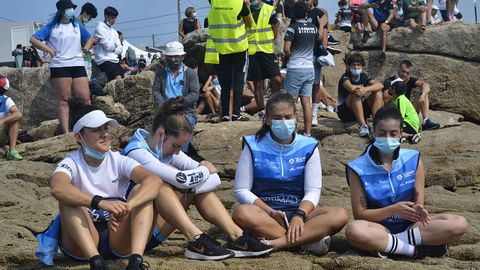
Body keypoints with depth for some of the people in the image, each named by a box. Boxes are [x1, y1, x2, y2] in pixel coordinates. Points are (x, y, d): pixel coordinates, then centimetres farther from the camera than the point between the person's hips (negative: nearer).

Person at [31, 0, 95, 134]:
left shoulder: (77, 26, 16)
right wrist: (50, 50, -5)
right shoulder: (52, 27, 3)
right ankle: (66, 132, -6)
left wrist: (85, 50, 12)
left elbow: (90, 39, 29)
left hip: (78, 65, 4)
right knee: (63, 99, -4)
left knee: (84, 97, -4)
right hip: (59, 66, -3)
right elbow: (34, 39, 0)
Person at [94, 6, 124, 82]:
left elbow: (120, 49, 15)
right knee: (118, 80, -25)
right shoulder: (100, 28, -1)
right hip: (105, 60, -8)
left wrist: (113, 50, -4)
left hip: (115, 60, 8)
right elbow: (107, 45, -10)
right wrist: (114, 47, 9)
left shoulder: (114, 32, 22)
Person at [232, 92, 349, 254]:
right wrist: (270, 212, -17)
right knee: (242, 213, -36)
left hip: (299, 212, 2)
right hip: (265, 213, -2)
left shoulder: (308, 147, 4)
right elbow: (241, 190, -3)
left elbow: (313, 191, -1)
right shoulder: (254, 147, 1)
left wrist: (300, 215, -21)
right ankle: (309, 239, -30)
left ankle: (273, 243, -33)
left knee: (340, 215, -25)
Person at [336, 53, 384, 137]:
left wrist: (366, 89, -34)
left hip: (361, 111, 5)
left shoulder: (364, 76, 2)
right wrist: (362, 88, -17)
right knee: (356, 93, -31)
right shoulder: (345, 77, -12)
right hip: (344, 111, -5)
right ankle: (363, 126, -39)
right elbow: (351, 88, -36)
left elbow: (380, 85, -16)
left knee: (378, 93, -12)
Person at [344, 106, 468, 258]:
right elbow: (359, 214, -8)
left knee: (459, 224, -19)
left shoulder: (413, 160, 1)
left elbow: (419, 201, 4)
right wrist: (393, 210, -23)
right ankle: (415, 250, -23)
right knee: (353, 230, -39)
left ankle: (388, 244, -23)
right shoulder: (359, 169, -7)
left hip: (408, 225, 4)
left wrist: (418, 210, -22)